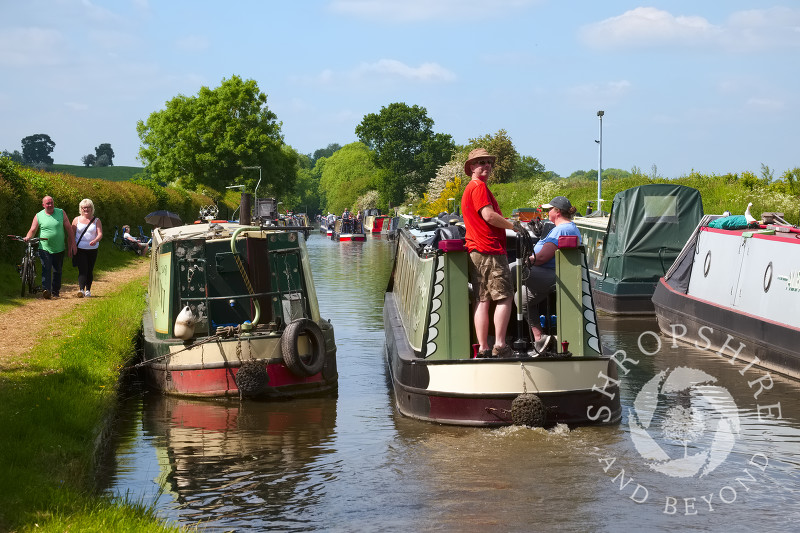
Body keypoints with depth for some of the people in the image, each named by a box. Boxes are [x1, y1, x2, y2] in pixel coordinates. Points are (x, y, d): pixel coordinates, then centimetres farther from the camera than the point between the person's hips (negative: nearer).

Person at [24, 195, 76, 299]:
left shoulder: (61, 213, 4)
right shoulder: (38, 216, 3)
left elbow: (69, 229, 6)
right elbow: (33, 230, -1)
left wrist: (72, 243, 1)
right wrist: (28, 237, -22)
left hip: (59, 249, 2)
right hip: (45, 248, -2)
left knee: (57, 271, 9)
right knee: (46, 269, -17)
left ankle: (55, 292, 20)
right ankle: (46, 290, -27)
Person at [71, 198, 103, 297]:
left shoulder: (96, 220, 7)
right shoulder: (76, 220, 7)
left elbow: (100, 234, -3)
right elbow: (72, 234, 7)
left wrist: (95, 241, -25)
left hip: (92, 249, 1)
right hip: (80, 249, -1)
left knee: (90, 271, 6)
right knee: (82, 270, -15)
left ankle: (88, 290, 18)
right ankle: (81, 289, -24)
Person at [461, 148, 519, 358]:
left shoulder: (469, 189, 24)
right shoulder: (479, 186, -7)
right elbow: (489, 215, -17)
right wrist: (513, 226, -7)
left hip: (476, 252, 10)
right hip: (490, 251, -10)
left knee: (482, 301, 5)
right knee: (504, 298, -7)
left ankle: (483, 349, 2)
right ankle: (499, 345, -11)